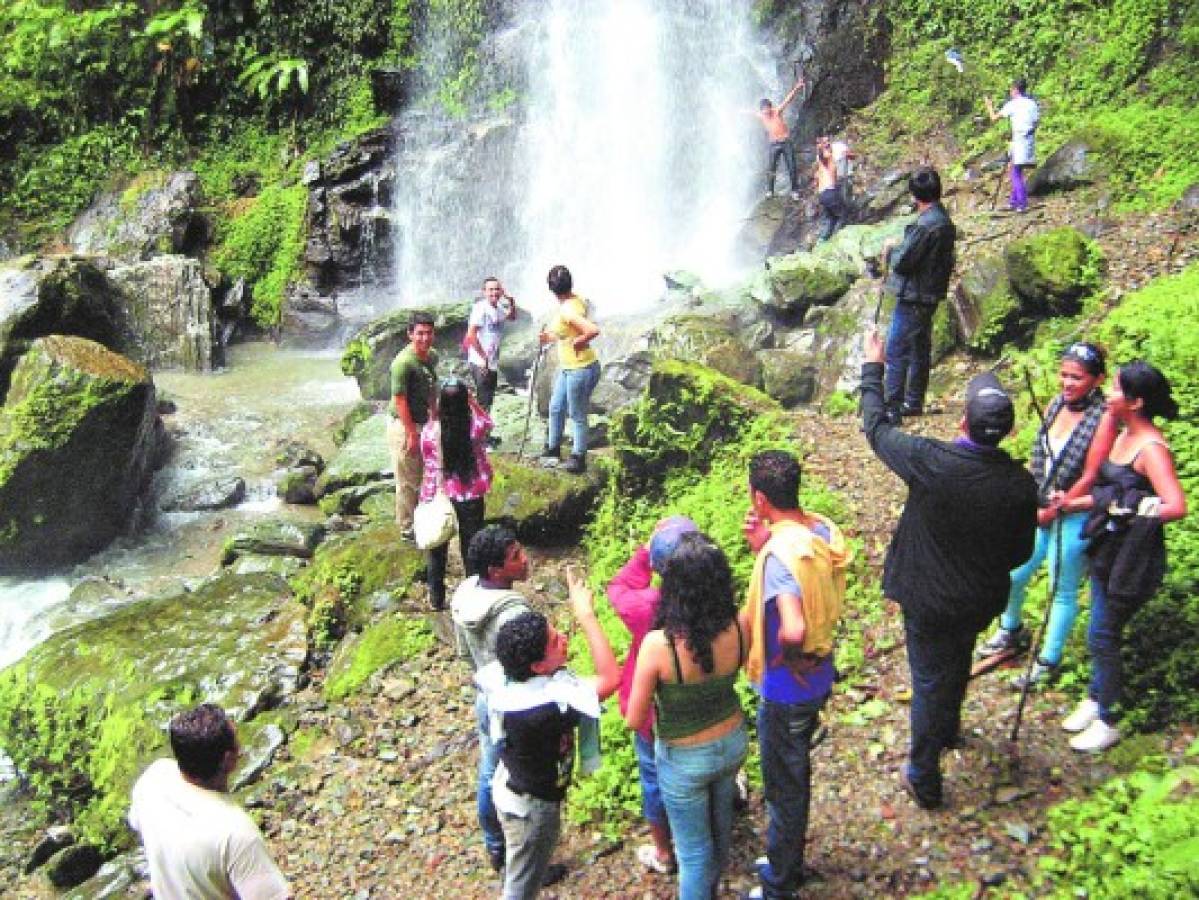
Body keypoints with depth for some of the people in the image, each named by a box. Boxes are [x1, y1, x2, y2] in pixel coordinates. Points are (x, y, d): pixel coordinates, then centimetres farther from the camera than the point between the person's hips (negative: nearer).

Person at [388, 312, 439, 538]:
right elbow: (400, 401, -22)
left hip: (423, 424, 8)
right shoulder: (403, 362, -24)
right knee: (408, 481, 5)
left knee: (423, 477, 21)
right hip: (404, 427, -8)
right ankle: (408, 528, 20)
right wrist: (412, 434, -21)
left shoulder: (432, 356, 1)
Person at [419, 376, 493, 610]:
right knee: (471, 546, 15)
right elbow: (488, 421, 9)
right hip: (471, 497, 0)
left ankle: (437, 598, 29)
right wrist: (472, 401, 4)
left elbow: (429, 466, -7)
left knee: (437, 549, 18)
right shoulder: (475, 426, -14)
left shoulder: (430, 430, -15)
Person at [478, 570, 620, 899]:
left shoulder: (502, 677, -19)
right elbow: (611, 678, -39)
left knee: (520, 867, 34)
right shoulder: (550, 704, -41)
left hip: (508, 786, 7)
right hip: (533, 805, -7)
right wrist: (586, 616, -38)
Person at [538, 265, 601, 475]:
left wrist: (578, 342, -21)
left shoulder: (568, 310, -25)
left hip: (580, 369, -10)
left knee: (577, 416, 5)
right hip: (567, 367, 10)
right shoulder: (576, 300, 2)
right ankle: (553, 449, 38)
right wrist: (551, 337, 24)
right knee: (556, 408, 21)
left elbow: (593, 330, -38)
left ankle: (578, 460, 19)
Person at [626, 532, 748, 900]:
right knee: (720, 825, 32)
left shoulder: (658, 645, -35)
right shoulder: (737, 628, -22)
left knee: (694, 851, 18)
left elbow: (635, 720, -20)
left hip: (685, 758, -5)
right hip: (733, 743, 5)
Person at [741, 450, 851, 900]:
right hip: (817, 679, 8)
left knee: (783, 789, 13)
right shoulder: (822, 529, -6)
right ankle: (787, 861, 48)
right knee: (797, 775, 27)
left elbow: (793, 630, -44)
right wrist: (763, 546, -7)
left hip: (786, 692, -8)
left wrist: (787, 656, -22)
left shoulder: (781, 552, -32)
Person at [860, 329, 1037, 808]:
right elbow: (1021, 552, -4)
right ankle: (949, 730, 57)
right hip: (982, 598, 4)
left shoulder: (930, 462, -29)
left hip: (929, 598, -4)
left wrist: (872, 369, 2)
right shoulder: (1021, 484, -17)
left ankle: (924, 779, 25)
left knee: (929, 679, 11)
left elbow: (876, 427, -12)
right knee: (957, 664, 30)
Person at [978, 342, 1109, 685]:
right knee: (1013, 577, 18)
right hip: (1036, 511, 6)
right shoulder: (1056, 405, 0)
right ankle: (1012, 632, 45)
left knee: (1062, 591, 11)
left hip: (1073, 519, -6)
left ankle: (1048, 661, 29)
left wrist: (1054, 510, -16)